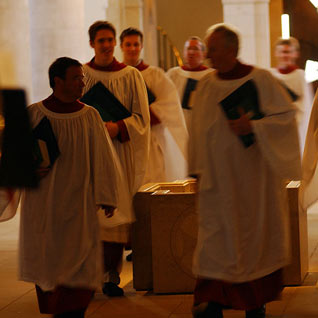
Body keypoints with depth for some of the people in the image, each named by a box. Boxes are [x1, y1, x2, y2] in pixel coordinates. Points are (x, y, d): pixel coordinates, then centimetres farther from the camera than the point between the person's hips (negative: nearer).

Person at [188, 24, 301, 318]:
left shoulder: (261, 80, -8)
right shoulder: (206, 85, 5)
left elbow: (286, 116, -8)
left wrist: (254, 126, -21)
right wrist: (199, 169, 11)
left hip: (252, 176, -3)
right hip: (218, 177, 3)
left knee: (256, 234, 6)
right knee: (215, 235, -2)